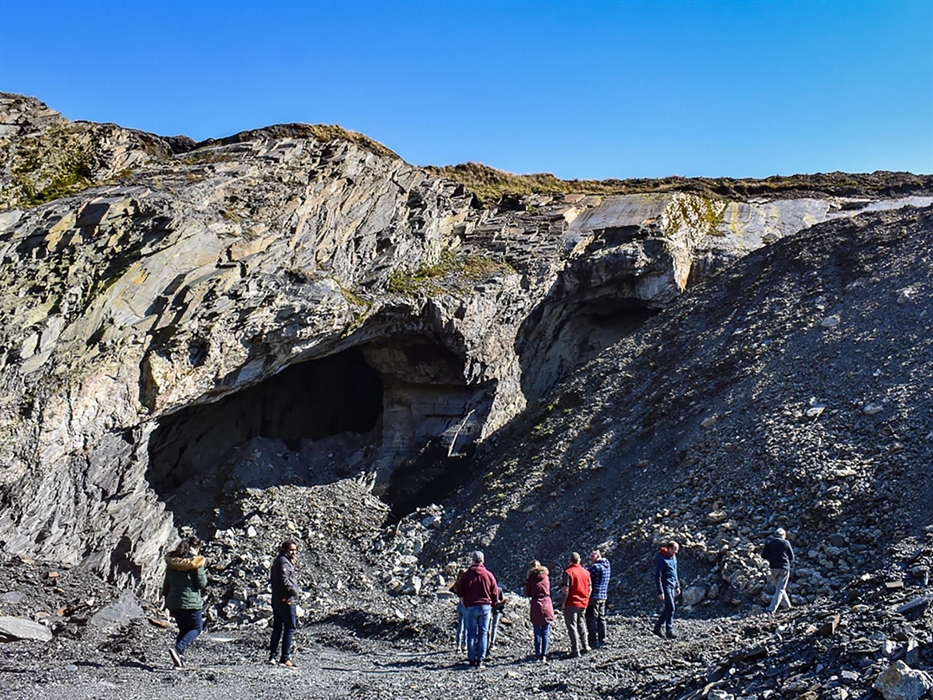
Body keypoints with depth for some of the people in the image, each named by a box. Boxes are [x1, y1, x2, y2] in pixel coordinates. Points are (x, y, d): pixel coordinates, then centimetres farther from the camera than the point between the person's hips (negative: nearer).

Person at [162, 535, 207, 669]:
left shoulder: (171, 561, 5)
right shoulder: (195, 563, -13)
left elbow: (166, 584, 11)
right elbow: (202, 584, -9)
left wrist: (167, 600, 20)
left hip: (173, 602, 6)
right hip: (190, 602, -6)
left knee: (183, 629, 20)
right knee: (197, 627, 10)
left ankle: (179, 658, 11)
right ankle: (178, 649, -13)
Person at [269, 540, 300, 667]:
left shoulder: (277, 561, 17)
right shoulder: (284, 562, -15)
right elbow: (284, 581, -25)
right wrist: (294, 591, -15)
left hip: (276, 600, 10)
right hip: (286, 600, -10)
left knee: (277, 628, 15)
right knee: (290, 629, -5)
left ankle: (272, 656, 18)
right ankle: (285, 658, -5)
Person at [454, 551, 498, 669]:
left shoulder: (465, 575, 1)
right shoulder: (489, 575, 2)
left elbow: (460, 593, 5)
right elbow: (494, 593, 4)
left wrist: (465, 604, 17)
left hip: (471, 607, 0)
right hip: (485, 606, 0)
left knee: (471, 634, 6)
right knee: (483, 633, 3)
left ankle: (472, 659, 4)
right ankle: (480, 660, 0)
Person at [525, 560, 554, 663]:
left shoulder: (531, 578, -3)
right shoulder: (546, 577, 5)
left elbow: (527, 593, 3)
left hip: (536, 608, -2)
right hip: (547, 606, 2)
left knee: (537, 633, 5)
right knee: (545, 633, 6)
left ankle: (537, 656, 4)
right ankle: (543, 656, 4)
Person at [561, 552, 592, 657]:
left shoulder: (568, 572, -13)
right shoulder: (586, 572, 6)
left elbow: (565, 589, -18)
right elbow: (590, 588, 9)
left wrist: (564, 602, -8)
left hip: (571, 604, -6)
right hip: (583, 604, 6)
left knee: (572, 626, 0)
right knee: (582, 625, 21)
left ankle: (575, 650, -2)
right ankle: (584, 647, 25)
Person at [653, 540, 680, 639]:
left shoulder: (673, 557, 9)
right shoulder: (661, 559, -18)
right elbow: (658, 576, -18)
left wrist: (677, 586, 20)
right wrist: (660, 592, -21)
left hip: (672, 586, 9)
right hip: (665, 586, -9)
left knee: (668, 608, 11)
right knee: (671, 608, -11)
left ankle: (657, 628, 21)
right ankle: (669, 631, -6)